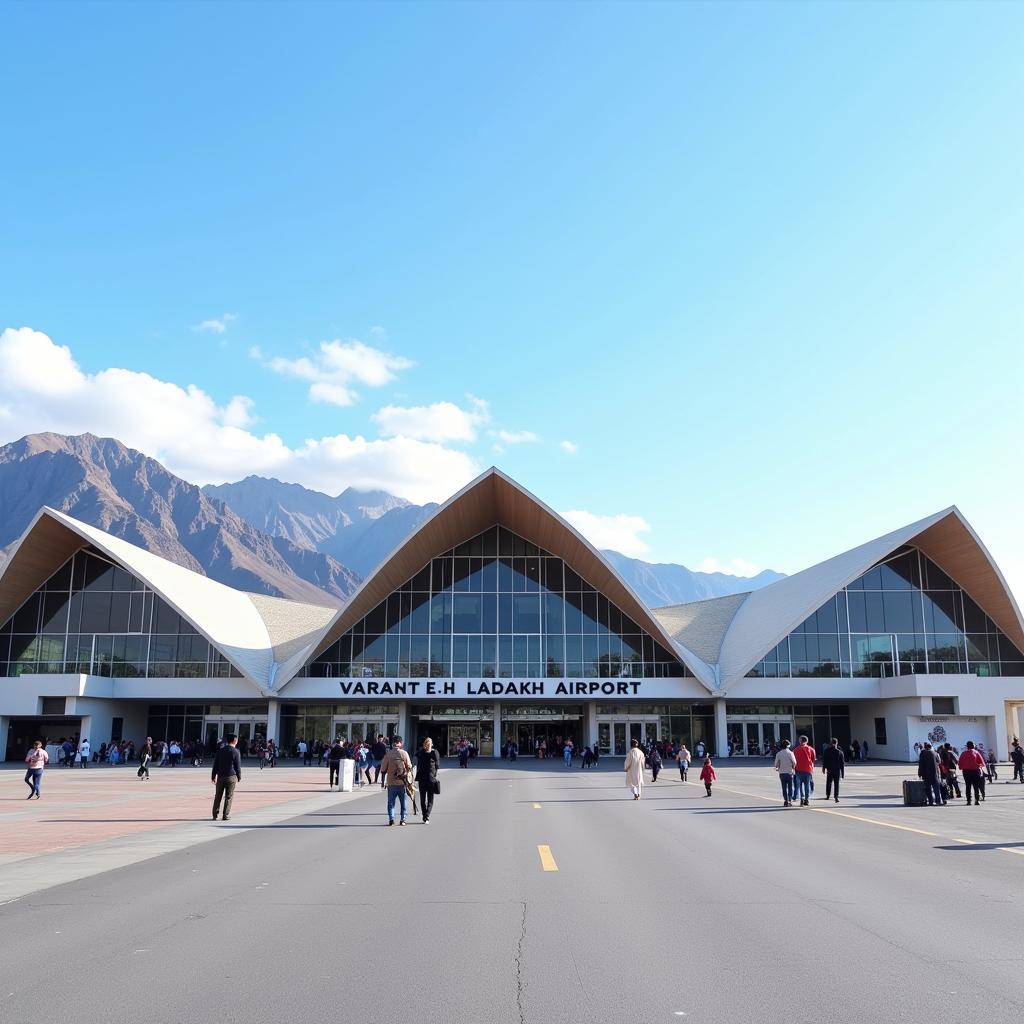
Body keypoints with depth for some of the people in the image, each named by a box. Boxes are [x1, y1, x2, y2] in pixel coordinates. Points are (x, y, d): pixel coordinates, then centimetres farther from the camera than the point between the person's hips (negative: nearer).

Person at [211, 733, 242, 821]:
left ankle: (215, 815, 13)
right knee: (228, 797, 3)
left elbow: (215, 765, 8)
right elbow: (238, 766, -5)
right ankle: (226, 816, 4)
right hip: (231, 777, -4)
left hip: (220, 776, 4)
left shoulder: (220, 750, 6)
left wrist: (213, 776, 14)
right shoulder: (235, 752, -7)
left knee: (218, 796, 11)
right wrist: (239, 777, 6)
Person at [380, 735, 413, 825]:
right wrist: (408, 777, 16)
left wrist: (383, 780, 15)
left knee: (391, 802, 9)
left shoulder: (388, 754, -6)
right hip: (402, 782, 0)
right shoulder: (404, 754, -5)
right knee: (403, 802, 11)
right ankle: (403, 819, 11)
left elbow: (383, 769, -1)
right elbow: (409, 767, -1)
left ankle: (391, 818, -3)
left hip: (391, 782, 0)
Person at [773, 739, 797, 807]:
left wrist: (777, 768, 19)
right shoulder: (790, 753, -9)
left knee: (784, 787, 8)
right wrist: (793, 768, 8)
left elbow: (776, 764, -2)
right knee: (790, 787, 8)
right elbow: (794, 762, -12)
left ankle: (785, 801, 3)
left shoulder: (778, 754, -2)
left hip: (782, 773, 2)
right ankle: (790, 801, 4)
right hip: (789, 772, -2)